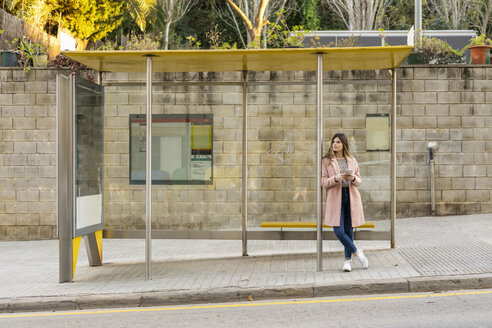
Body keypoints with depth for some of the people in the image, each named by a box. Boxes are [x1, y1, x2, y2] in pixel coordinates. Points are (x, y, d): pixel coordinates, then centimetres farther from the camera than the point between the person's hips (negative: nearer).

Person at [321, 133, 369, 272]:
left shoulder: (352, 160, 10)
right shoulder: (326, 160, 3)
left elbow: (359, 181, 12)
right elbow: (323, 182, -1)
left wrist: (353, 178, -10)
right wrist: (336, 178, -19)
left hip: (351, 197, 2)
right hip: (335, 198, -2)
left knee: (349, 230, 5)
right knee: (339, 231, -11)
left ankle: (348, 259, 18)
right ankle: (357, 252, 10)